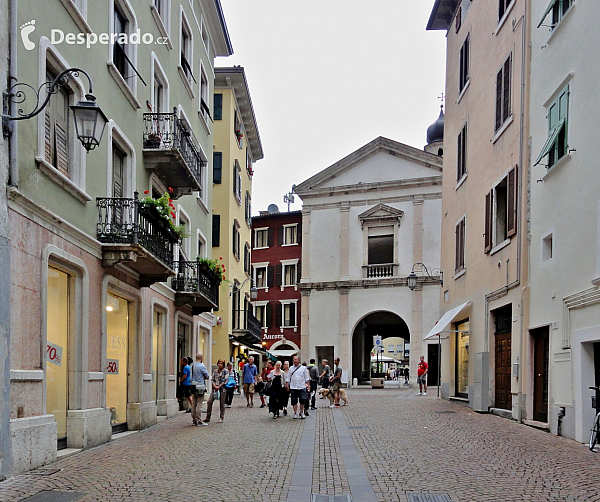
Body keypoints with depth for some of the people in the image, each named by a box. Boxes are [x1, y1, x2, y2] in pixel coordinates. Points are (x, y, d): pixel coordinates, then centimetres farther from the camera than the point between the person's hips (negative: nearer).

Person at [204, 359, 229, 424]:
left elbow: (225, 380, -6)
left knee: (222, 404, 2)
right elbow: (213, 379, 11)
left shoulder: (226, 371, 1)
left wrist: (219, 386, -13)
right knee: (209, 401, -6)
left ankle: (221, 418, 11)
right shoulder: (215, 371, 13)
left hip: (222, 388, -4)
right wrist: (214, 385, -7)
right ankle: (208, 418, 1)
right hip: (214, 388, 4)